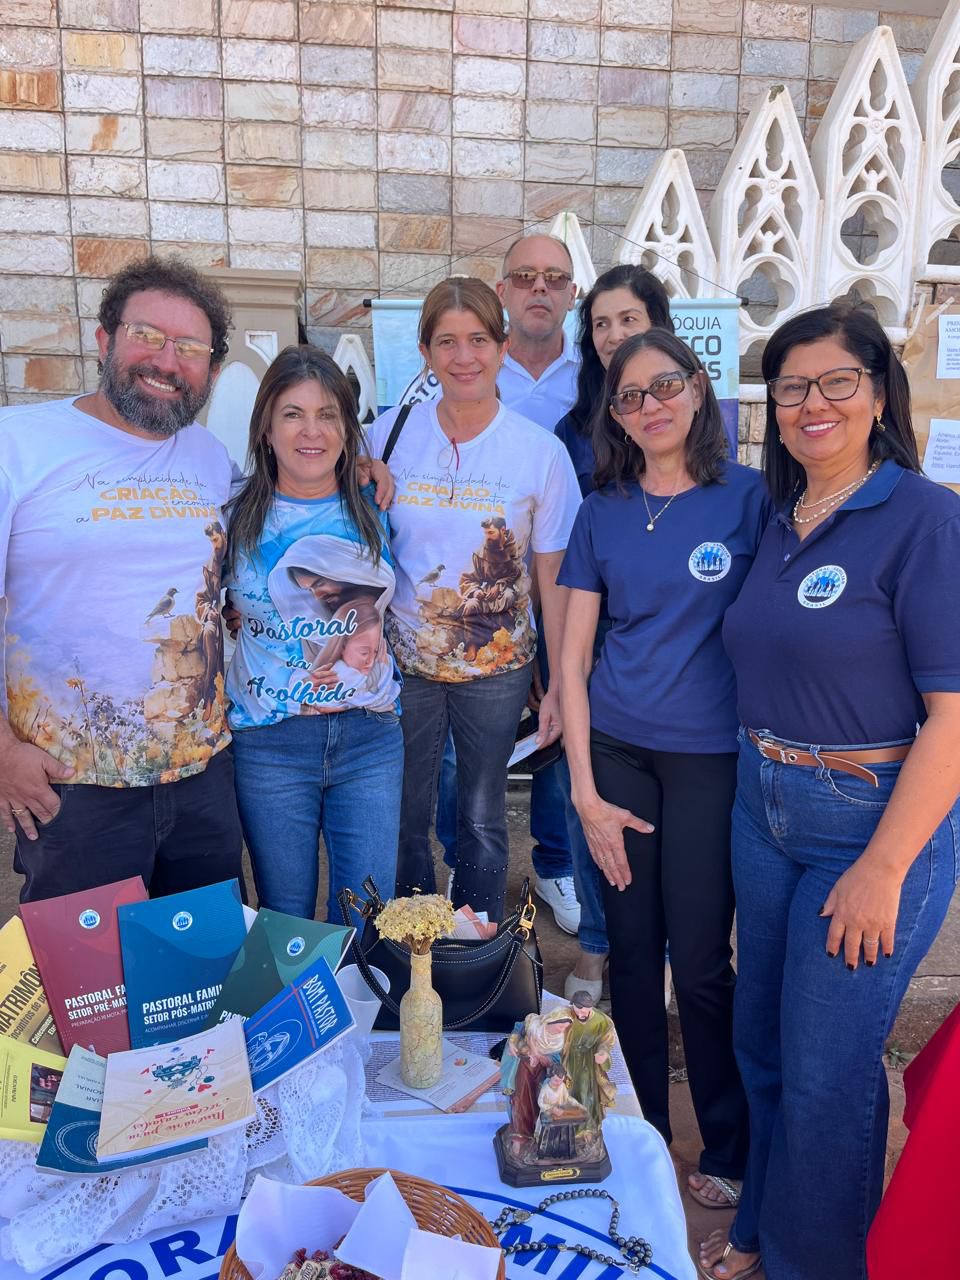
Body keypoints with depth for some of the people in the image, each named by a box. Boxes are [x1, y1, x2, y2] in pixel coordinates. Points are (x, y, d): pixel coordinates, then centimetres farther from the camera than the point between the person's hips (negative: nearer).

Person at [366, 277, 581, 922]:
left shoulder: (541, 451, -7)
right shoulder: (390, 434, -4)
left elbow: (553, 577, -3)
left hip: (498, 667, -1)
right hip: (404, 660, 1)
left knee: (483, 820, 13)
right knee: (404, 819, 12)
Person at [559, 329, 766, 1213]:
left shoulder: (748, 496, -3)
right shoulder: (602, 513, 4)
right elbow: (573, 659, 3)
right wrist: (585, 792, -2)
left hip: (711, 758, -2)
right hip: (615, 750, 3)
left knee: (702, 962, 5)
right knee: (632, 950, 12)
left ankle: (729, 1149, 29)